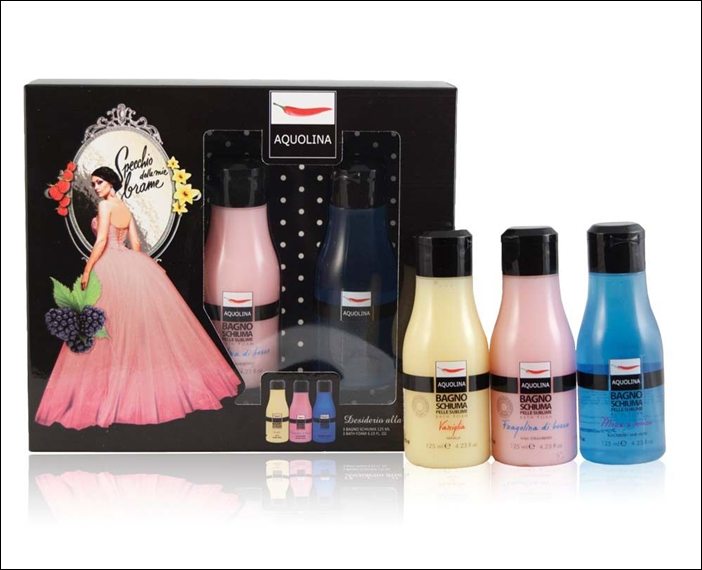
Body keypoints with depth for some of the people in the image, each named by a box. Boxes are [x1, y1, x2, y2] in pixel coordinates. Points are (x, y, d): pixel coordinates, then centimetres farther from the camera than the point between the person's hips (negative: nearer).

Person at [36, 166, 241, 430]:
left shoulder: (105, 205, -8)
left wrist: (87, 270, -14)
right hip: (132, 265, 8)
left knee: (114, 327, -6)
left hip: (111, 267, -8)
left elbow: (101, 241, -16)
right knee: (147, 320, 8)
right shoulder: (126, 209, 14)